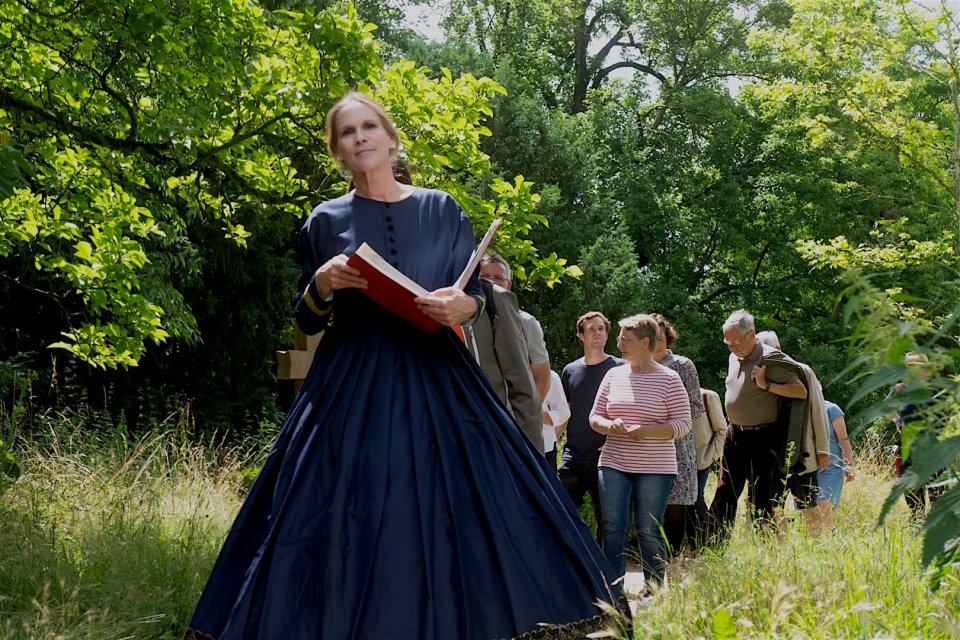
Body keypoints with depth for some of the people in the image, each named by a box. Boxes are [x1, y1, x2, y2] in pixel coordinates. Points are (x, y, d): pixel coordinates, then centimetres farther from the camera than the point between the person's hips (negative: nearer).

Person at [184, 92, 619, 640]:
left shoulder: (442, 209, 9)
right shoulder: (325, 221, 8)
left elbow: (476, 292, 7)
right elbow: (308, 321, 9)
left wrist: (465, 305, -16)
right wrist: (322, 286, -11)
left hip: (436, 378, 1)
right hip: (353, 386, 0)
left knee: (460, 507, -4)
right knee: (346, 512, -6)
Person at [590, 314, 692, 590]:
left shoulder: (668, 379, -2)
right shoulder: (613, 375, 10)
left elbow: (682, 423, -5)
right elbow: (595, 416, 14)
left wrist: (646, 431, -19)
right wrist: (609, 425, -9)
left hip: (654, 467, -4)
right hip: (613, 464, 4)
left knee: (649, 531, 0)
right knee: (612, 527, -2)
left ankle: (654, 593, 11)